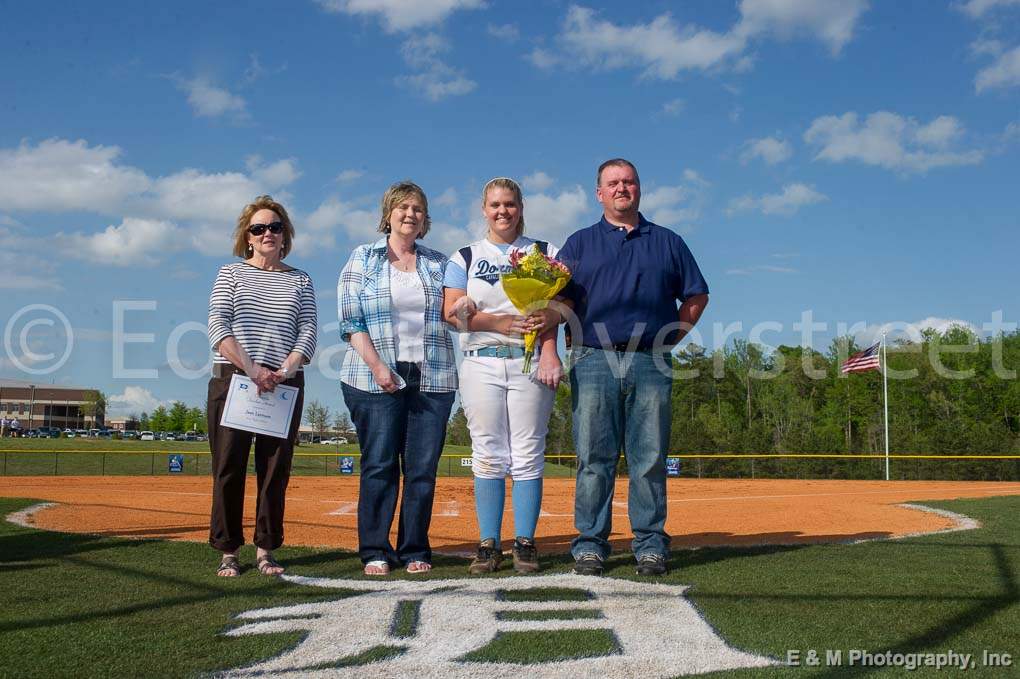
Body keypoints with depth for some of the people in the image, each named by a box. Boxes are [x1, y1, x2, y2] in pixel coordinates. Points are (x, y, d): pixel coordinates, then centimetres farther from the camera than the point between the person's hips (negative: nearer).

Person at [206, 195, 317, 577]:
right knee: (229, 467, -2)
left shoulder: (300, 281, 15)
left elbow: (308, 332, 5)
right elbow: (218, 326, -3)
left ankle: (265, 551, 9)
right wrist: (251, 369, -16)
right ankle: (228, 552, 5)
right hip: (231, 378, -1)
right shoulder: (230, 274, 10)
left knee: (275, 469, 2)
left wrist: (283, 371, -12)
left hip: (285, 384, 2)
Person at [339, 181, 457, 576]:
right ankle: (375, 551, 7)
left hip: (432, 378, 3)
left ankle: (415, 551, 10)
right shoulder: (363, 259, 7)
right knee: (379, 465, -2)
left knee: (423, 467, 1)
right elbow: (351, 322, 0)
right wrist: (377, 366, -11)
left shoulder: (438, 263, 15)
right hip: (376, 378, -2)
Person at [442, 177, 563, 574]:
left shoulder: (544, 253, 12)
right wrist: (501, 323, -12)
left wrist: (548, 349, -17)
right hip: (481, 363, 1)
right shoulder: (464, 257, 14)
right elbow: (452, 312, 1)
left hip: (530, 362, -1)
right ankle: (488, 545, 5)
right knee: (488, 455, 0)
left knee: (528, 455, -2)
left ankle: (524, 543, 5)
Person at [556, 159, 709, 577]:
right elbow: (561, 301, 7)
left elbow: (696, 295, 18)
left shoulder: (668, 242, 17)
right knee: (594, 459, -2)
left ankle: (650, 545, 6)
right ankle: (589, 545, 3)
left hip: (650, 363, 1)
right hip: (594, 361, 0)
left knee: (650, 459, 0)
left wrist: (671, 337, 8)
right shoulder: (580, 243, 15)